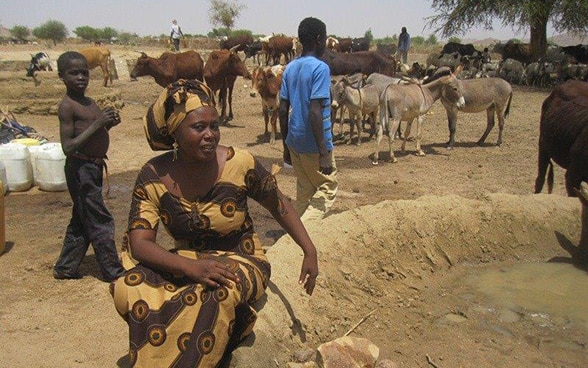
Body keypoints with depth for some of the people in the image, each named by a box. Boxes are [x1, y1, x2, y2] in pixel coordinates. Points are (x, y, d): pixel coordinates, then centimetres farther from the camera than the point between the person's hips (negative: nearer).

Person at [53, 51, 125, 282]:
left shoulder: (90, 103, 11)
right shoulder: (67, 106, -15)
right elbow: (68, 147, -21)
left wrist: (108, 125, 0)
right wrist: (97, 124, -24)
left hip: (94, 167, 9)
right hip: (80, 168, -9)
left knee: (81, 220, 18)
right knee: (100, 222, -2)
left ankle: (64, 268, 31)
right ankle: (113, 271, 10)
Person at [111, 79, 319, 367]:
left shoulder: (240, 164, -15)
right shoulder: (153, 177, -10)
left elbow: (279, 206, 1)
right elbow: (139, 243, -15)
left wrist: (310, 252, -6)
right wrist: (192, 267, -32)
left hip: (241, 261, -2)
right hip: (185, 262, 2)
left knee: (219, 293, -36)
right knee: (129, 289, -25)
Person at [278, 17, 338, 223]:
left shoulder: (290, 68, 7)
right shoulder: (320, 68, -15)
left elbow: (283, 110, 8)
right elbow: (315, 112, -23)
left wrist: (286, 146, 16)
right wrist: (324, 154, -21)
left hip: (295, 142, 7)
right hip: (314, 144, -7)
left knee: (304, 191, 18)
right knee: (328, 189, 8)